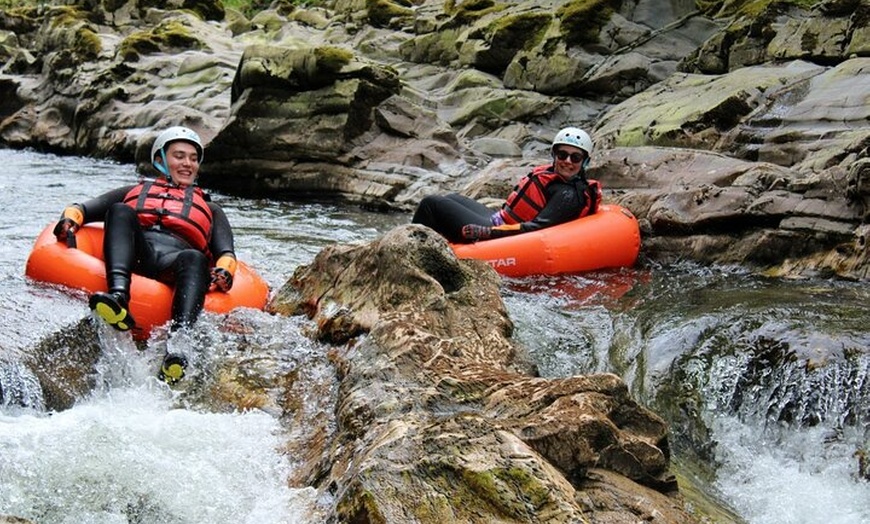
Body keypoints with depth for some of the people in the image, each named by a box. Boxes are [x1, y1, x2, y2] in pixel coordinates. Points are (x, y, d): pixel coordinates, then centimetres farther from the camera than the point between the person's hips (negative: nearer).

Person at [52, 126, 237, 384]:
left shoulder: (210, 209, 38)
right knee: (121, 212, -29)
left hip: (175, 260, -1)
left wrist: (224, 271, -7)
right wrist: (70, 217, -3)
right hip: (131, 257, 1)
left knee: (195, 259, -37)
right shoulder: (134, 192, 38)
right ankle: (118, 296, -54)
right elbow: (86, 208, 22)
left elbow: (225, 252, 19)